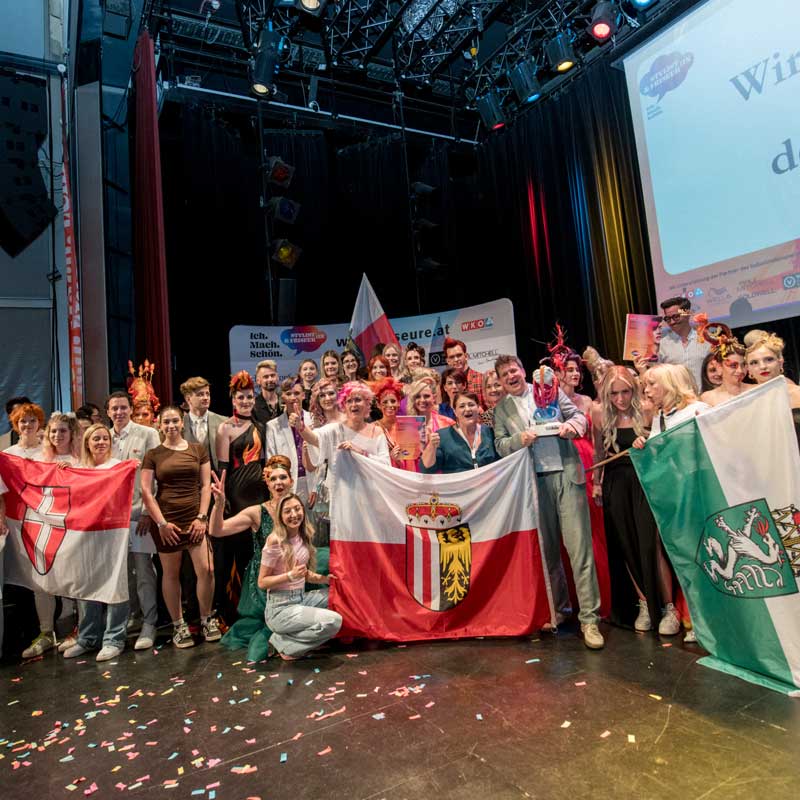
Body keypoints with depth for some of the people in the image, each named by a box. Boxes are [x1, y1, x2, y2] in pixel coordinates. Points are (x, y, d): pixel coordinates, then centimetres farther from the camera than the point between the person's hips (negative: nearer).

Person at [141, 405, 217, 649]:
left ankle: (206, 619, 14)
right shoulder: (153, 455, 5)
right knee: (171, 573, 7)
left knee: (206, 570, -7)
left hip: (195, 519, 1)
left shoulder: (198, 450, 8)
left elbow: (206, 485, 6)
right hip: (166, 522, 0)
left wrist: (202, 517, -4)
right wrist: (161, 523, -7)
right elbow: (146, 491, 0)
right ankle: (178, 625, 23)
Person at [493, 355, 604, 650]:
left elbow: (579, 415, 8)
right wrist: (520, 439, -15)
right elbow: (500, 446, 4)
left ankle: (589, 617, 3)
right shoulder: (500, 410, 10)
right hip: (535, 481, 1)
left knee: (579, 545, -4)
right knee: (548, 548, 9)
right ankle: (558, 607, 27)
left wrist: (571, 426, -14)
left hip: (567, 473, -1)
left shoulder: (550, 389, 9)